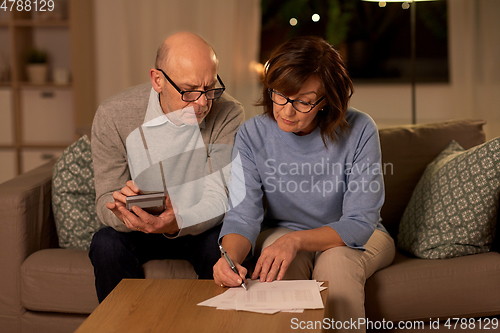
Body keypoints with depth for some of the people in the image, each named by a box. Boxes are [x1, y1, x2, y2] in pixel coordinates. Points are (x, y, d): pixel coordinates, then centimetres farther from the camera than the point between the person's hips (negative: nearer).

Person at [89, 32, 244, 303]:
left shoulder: (227, 114, -17)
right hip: (136, 229, 1)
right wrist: (123, 211, -40)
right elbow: (106, 202, -14)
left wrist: (177, 224, -43)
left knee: (221, 243, -31)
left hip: (199, 228, 0)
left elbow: (219, 198, -21)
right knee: (106, 244, -28)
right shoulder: (112, 116, -15)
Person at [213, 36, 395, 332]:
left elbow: (359, 223, -20)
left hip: (353, 238, -1)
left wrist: (296, 240, -37)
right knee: (280, 265, -32)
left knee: (335, 263, -33)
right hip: (282, 230, 1)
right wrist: (230, 257, -42)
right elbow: (243, 215, -18)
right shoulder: (252, 135, -13)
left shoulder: (359, 131, -20)